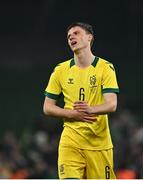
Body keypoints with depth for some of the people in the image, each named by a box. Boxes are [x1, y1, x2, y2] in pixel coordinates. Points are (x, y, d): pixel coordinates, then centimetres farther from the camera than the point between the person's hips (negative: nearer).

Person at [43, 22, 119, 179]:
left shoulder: (105, 68, -1)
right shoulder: (60, 70, 7)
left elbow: (112, 105, -11)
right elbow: (47, 108, 9)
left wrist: (92, 109, -33)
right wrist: (73, 114, -9)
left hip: (99, 141, -1)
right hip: (70, 141, 1)